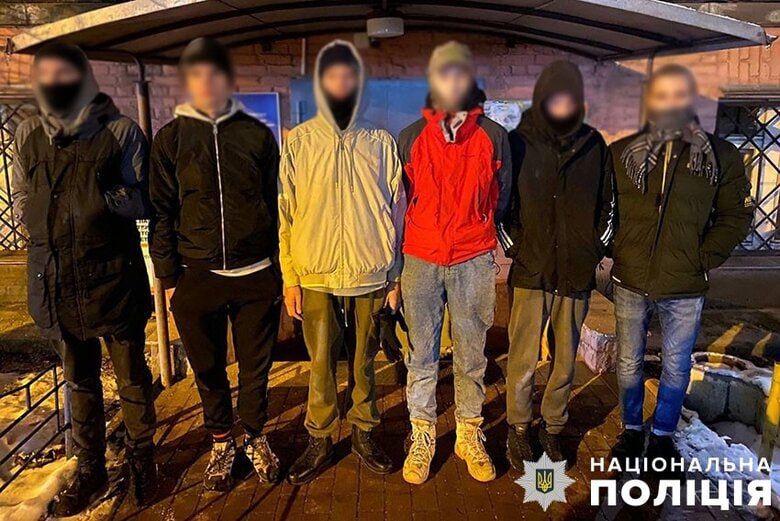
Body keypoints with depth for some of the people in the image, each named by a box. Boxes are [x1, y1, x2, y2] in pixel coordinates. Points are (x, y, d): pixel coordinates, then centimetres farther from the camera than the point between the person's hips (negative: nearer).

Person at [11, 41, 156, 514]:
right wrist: (42, 212, -9)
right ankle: (91, 470, 34)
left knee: (132, 377, 10)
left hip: (114, 275, -3)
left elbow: (142, 202, -7)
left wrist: (99, 196, -22)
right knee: (80, 381, 17)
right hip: (57, 278, 4)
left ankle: (142, 461, 31)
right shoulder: (28, 136, 6)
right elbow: (21, 202, 13)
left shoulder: (121, 132, -6)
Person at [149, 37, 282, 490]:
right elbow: (162, 212, 3)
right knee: (208, 369, 13)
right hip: (197, 278, 1)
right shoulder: (171, 138, 4)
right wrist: (169, 276, 0)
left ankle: (255, 438, 35)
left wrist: (280, 269, 3)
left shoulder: (257, 134, 3)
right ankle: (222, 443, 35)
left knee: (256, 367, 12)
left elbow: (276, 205, 5)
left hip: (256, 277, 0)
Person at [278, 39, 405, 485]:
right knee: (321, 365, 7)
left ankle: (364, 433, 29)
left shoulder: (381, 143, 3)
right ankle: (321, 440, 25)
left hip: (370, 277, 1)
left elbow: (396, 211, 6)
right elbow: (285, 213, 1)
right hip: (316, 277, 0)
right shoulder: (298, 142, 2)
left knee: (364, 361, 12)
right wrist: (290, 277, -2)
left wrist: (395, 275, 4)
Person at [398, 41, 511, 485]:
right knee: (422, 355, 7)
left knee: (472, 356, 9)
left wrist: (497, 249, 9)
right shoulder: (411, 137, 7)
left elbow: (502, 200, 11)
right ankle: (422, 438, 22)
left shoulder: (494, 137, 5)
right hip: (421, 260, 1)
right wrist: (396, 257, 8)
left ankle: (470, 435, 26)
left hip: (474, 262, 0)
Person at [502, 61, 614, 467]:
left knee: (565, 359, 11)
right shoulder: (518, 143, -2)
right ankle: (518, 430, 20)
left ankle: (553, 428, 28)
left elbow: (606, 202, 14)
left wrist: (596, 246, 6)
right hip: (530, 271, -3)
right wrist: (512, 247, -4)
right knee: (524, 359, 0)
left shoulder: (593, 144, 6)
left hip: (577, 272, 3)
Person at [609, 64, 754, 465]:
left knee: (676, 367, 12)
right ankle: (631, 429, 34)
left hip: (685, 288, 0)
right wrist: (615, 251, -2)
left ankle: (663, 436, 33)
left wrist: (705, 259, -6)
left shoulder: (720, 156, -2)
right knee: (629, 363, 14)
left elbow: (737, 215, 2)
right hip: (630, 282, 1)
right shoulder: (623, 153, -1)